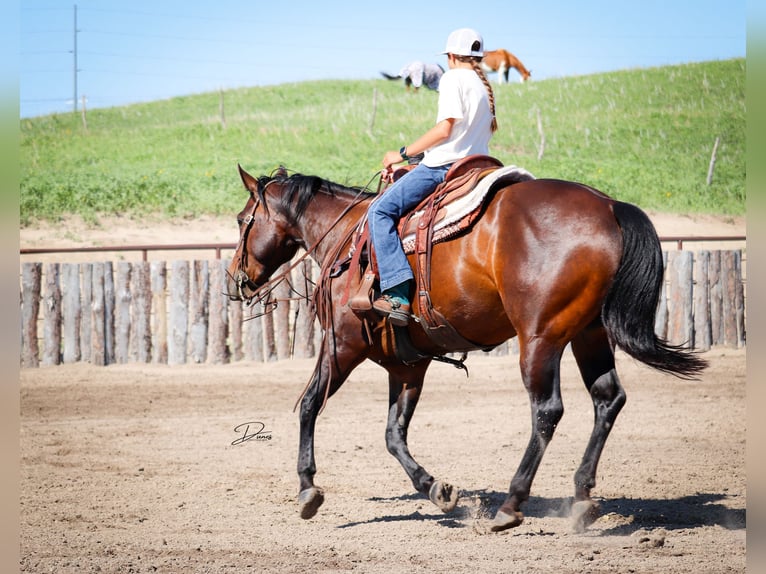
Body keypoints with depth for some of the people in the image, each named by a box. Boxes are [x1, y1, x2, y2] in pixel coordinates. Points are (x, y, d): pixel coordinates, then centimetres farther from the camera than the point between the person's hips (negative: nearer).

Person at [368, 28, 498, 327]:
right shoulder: (485, 86, 20)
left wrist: (403, 154, -8)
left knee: (380, 211, -14)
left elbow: (444, 129, -15)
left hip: (443, 166, -10)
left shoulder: (453, 78, -6)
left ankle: (398, 295, -29)